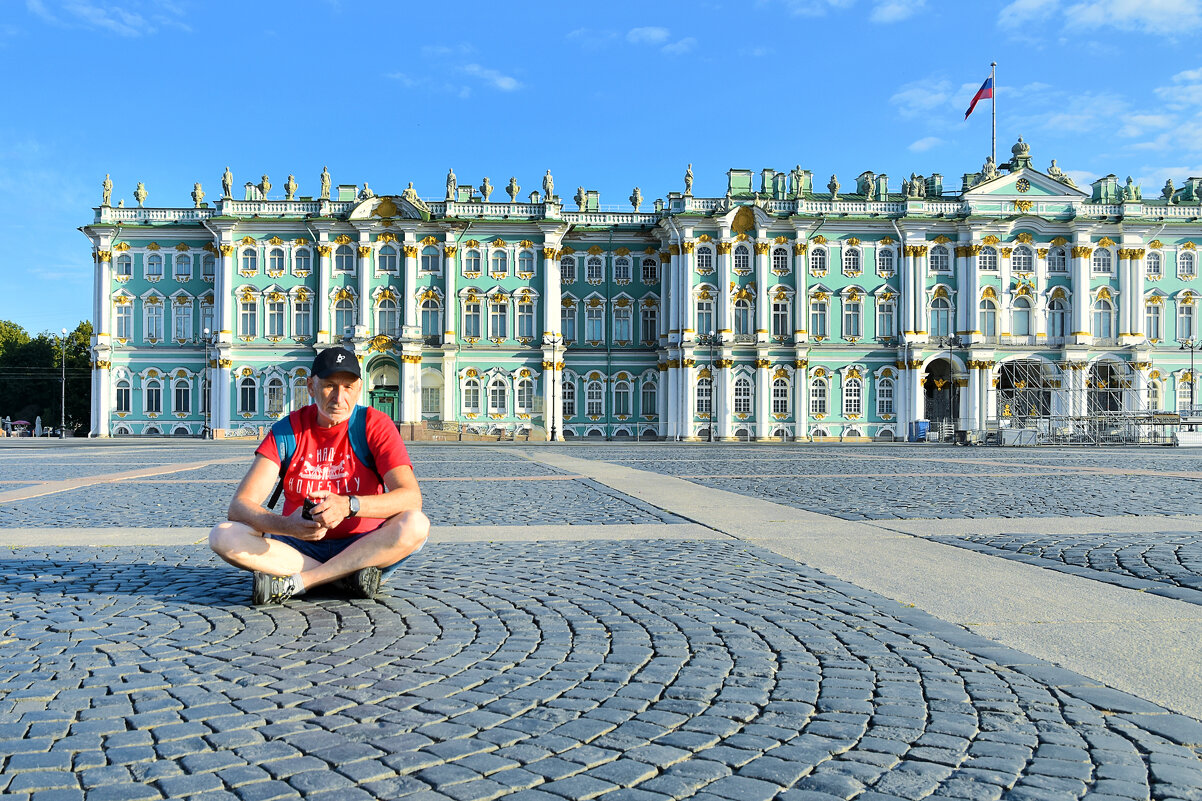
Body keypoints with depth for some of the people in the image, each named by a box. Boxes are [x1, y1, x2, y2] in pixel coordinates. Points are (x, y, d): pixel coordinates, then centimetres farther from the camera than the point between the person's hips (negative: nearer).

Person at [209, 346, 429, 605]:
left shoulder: (375, 425, -5)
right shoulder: (287, 431, -1)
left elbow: (411, 497, -18)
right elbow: (239, 505, -10)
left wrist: (349, 505, -35)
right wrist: (287, 525, -31)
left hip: (363, 547, -1)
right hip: (301, 549, 2)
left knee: (416, 525, -31)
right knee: (223, 535, -21)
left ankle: (292, 583, -27)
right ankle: (347, 576, -22)